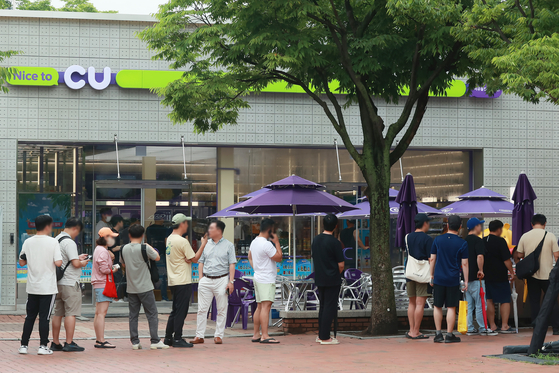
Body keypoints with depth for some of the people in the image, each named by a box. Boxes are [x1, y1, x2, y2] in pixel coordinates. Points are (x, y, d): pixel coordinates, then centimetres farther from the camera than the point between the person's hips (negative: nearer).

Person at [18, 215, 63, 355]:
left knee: (29, 317, 11)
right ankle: (43, 346, 2)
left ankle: (24, 345, 12)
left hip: (32, 287, 4)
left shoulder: (28, 242, 2)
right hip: (48, 287, -4)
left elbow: (22, 262, 7)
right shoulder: (53, 242, -10)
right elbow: (58, 263, -16)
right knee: (44, 317, 1)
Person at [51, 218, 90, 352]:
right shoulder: (69, 243, -16)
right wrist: (82, 263, 0)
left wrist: (78, 257, 22)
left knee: (58, 313, 12)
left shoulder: (56, 240, 12)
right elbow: (75, 264, -20)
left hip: (58, 282, 9)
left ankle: (55, 343, 16)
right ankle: (69, 343, -5)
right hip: (70, 283, -9)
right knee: (71, 312, -4)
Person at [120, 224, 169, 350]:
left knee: (133, 315, 8)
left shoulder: (124, 249, 3)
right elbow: (157, 258, 1)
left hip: (131, 288, 5)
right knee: (152, 314, 1)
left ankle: (134, 342, 8)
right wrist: (151, 249, 16)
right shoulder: (144, 248, -13)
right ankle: (155, 341, -1)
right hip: (145, 287, -5)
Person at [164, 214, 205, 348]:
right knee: (181, 311, -3)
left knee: (175, 310, 16)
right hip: (183, 281, -9)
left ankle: (168, 338, 19)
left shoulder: (169, 239, 11)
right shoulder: (182, 241, -16)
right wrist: (203, 244, -6)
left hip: (173, 281, 9)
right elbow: (194, 259, -12)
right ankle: (177, 339, 0)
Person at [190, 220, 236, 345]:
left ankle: (218, 335, 8)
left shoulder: (228, 245, 3)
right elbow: (201, 262, 15)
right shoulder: (206, 244, 12)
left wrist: (231, 281, -8)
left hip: (221, 280, -3)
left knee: (221, 310, 1)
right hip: (206, 279, 3)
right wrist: (200, 278, 5)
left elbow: (232, 264, 0)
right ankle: (199, 336, 4)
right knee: (202, 309, 0)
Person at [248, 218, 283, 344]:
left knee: (260, 307, 13)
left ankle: (256, 335, 16)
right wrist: (277, 242, -8)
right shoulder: (267, 244, -18)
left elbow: (250, 257, 27)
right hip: (267, 280, -10)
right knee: (266, 306, -14)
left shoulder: (254, 242, 12)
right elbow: (279, 257, -15)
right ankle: (265, 336, -19)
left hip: (258, 277, 10)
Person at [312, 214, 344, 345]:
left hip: (319, 279, 7)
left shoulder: (316, 240, 6)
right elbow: (341, 265, -13)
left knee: (322, 306, 15)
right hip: (332, 280, -7)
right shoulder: (334, 242, -15)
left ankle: (321, 335, 18)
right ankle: (325, 337, -3)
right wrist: (337, 273, 7)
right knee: (330, 307, -2)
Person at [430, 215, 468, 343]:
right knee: (451, 307, 2)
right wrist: (466, 281, 2)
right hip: (453, 280, -2)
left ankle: (438, 334, 9)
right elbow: (464, 264, -4)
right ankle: (449, 335, 3)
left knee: (438, 306, 10)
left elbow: (432, 259, 6)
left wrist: (431, 275, 15)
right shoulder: (462, 243, -5)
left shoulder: (437, 240, 2)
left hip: (438, 278, 2)